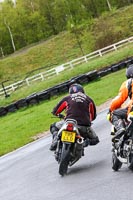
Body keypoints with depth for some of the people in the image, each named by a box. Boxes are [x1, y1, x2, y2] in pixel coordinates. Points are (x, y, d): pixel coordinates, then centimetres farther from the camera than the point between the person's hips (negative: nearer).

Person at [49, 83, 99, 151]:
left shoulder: (67, 98, 13)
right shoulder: (89, 99, 16)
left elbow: (55, 111, 20)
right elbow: (93, 116, 25)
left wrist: (59, 115, 43)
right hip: (85, 127, 0)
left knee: (54, 127, 28)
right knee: (95, 140, 23)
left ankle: (55, 140, -1)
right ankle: (86, 141, -11)